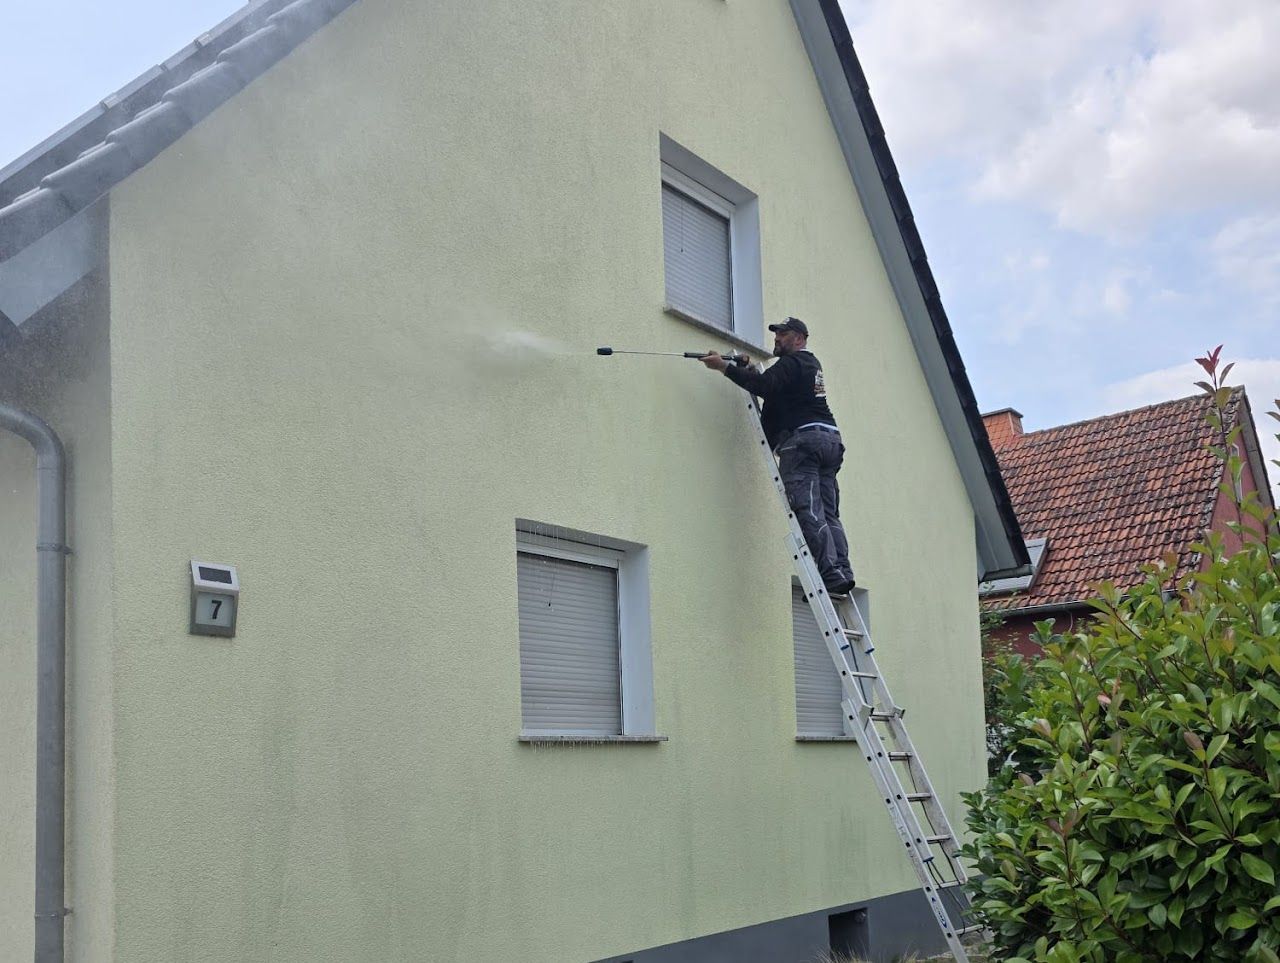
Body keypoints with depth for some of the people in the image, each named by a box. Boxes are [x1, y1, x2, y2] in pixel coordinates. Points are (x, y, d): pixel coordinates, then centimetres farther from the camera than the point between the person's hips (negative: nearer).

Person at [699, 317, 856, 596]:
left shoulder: (792, 363, -1)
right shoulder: (812, 364, 30)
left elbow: (765, 385, -17)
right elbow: (776, 388, 29)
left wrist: (725, 367, -16)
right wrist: (750, 370, 20)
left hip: (802, 438, -9)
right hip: (830, 437, 9)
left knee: (808, 511, -14)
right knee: (829, 514, 4)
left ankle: (831, 573, -22)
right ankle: (842, 572, -5)